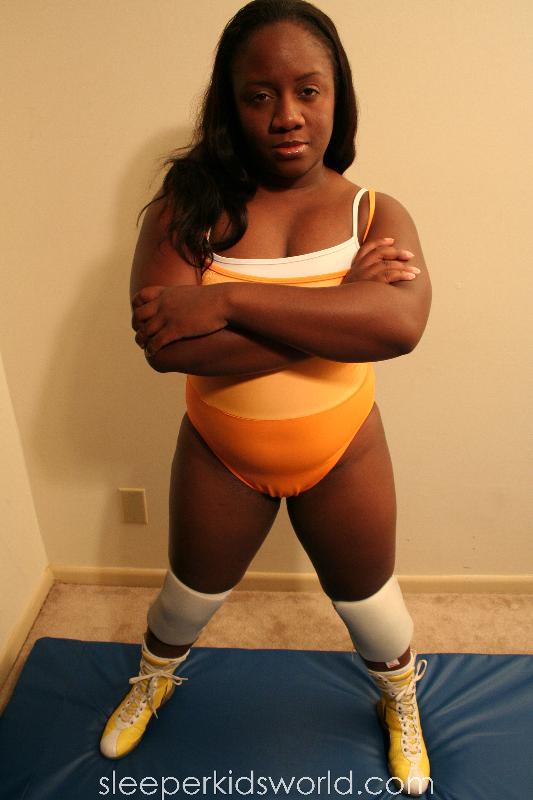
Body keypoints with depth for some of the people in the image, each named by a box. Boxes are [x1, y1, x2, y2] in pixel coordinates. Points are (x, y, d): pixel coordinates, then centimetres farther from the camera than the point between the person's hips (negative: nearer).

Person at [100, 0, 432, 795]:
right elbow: (163, 341, -28)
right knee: (190, 593, 25)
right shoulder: (189, 204, -13)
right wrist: (338, 304, -29)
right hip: (219, 454, 1)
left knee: (367, 602, 23)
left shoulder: (375, 212, -11)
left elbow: (401, 322, -31)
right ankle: (153, 681, 61)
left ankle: (403, 708, 57)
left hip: (343, 454, 0)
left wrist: (229, 299, -34)